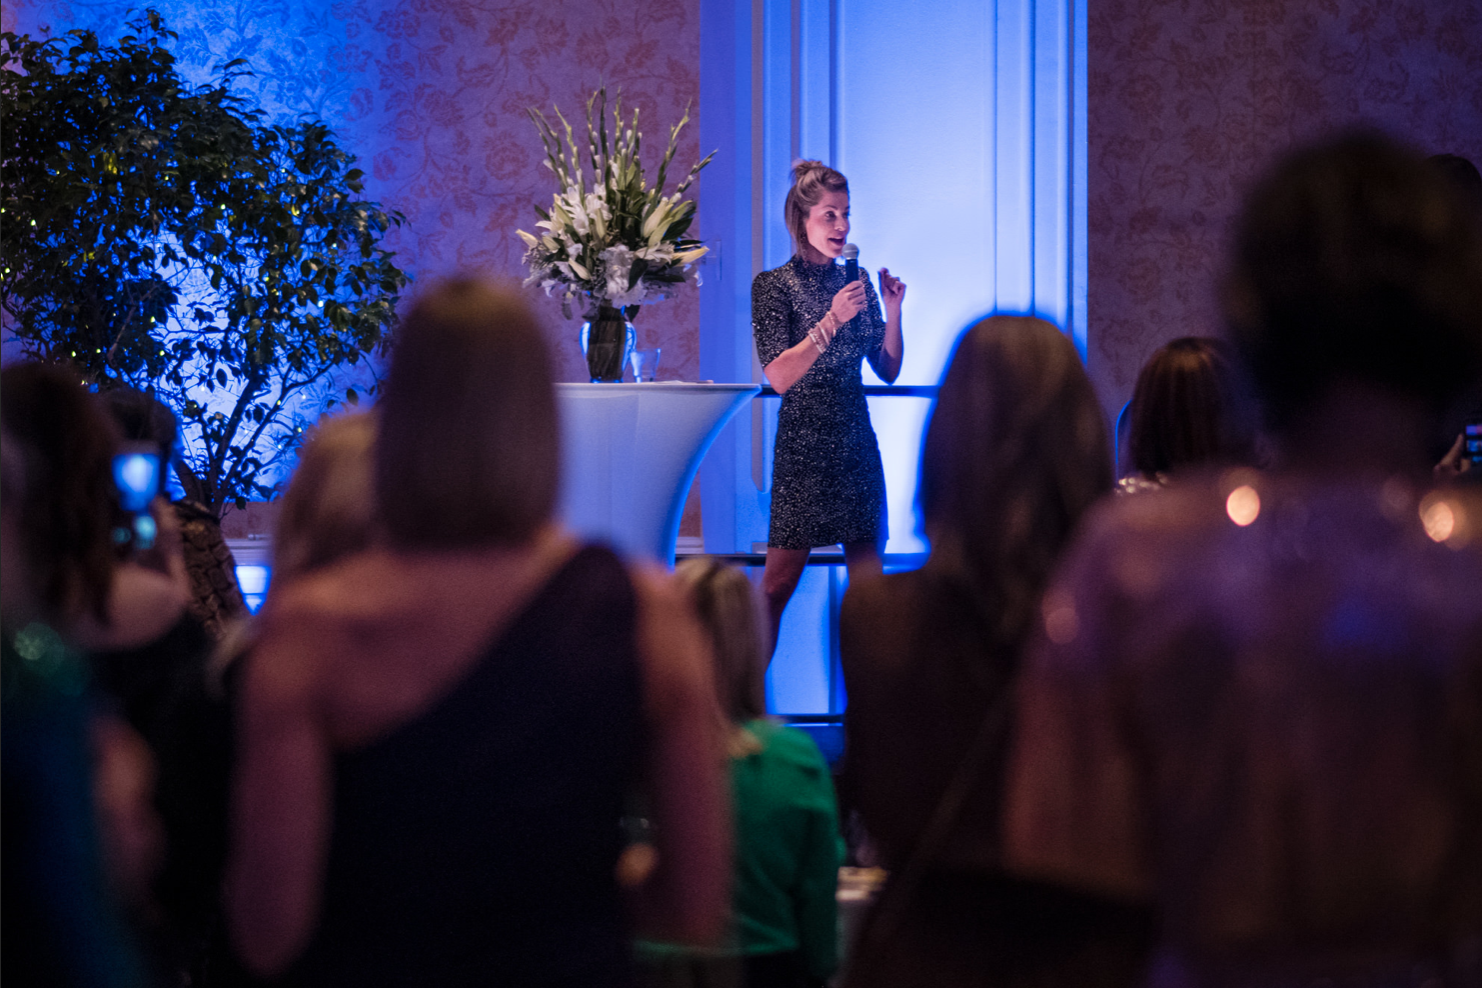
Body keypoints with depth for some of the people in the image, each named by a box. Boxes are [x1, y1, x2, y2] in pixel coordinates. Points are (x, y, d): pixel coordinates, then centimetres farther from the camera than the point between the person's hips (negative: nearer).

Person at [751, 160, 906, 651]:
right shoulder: (773, 285, -4)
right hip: (802, 444, -5)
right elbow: (779, 376, -14)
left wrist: (892, 310, -2)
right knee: (780, 579, -6)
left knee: (868, 578, 3)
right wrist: (832, 320, -21)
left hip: (856, 443, 5)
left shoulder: (857, 282, 11)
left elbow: (888, 370, 12)